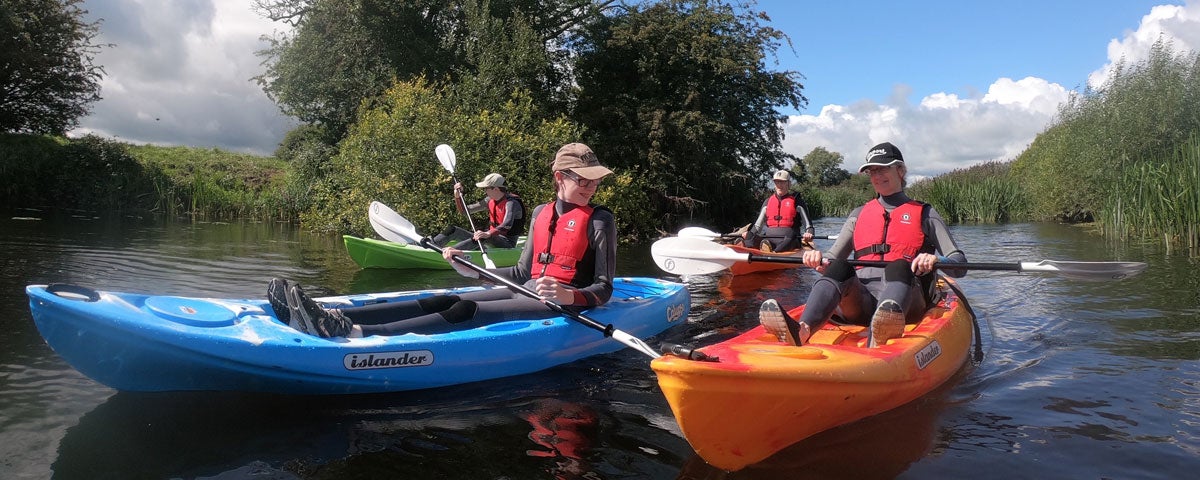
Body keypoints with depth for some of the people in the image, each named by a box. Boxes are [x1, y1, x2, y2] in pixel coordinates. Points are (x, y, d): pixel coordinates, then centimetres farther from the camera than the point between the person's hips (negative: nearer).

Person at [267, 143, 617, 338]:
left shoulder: (600, 220, -5)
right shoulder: (541, 214, 15)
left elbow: (603, 291, -9)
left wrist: (568, 296, -28)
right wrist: (470, 271, 10)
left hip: (568, 305, -7)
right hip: (527, 292, 7)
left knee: (468, 312, -28)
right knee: (446, 302, -14)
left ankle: (353, 333, -45)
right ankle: (330, 317, -27)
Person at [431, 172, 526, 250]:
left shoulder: (511, 203, -17)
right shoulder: (490, 200, 8)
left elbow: (507, 225, -35)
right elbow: (465, 210, 16)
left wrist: (488, 234, -51)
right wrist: (457, 196, -1)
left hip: (507, 243, -8)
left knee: (485, 238, -40)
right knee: (452, 230, -3)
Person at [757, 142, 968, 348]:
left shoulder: (924, 214, 19)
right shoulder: (859, 214, 27)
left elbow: (959, 266, 10)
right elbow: (832, 259, 20)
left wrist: (935, 260, -14)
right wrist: (817, 259, -4)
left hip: (906, 297, -1)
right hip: (860, 296, 2)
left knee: (899, 266, -35)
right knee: (839, 268, -31)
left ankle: (880, 340, -68)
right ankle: (802, 330, -62)